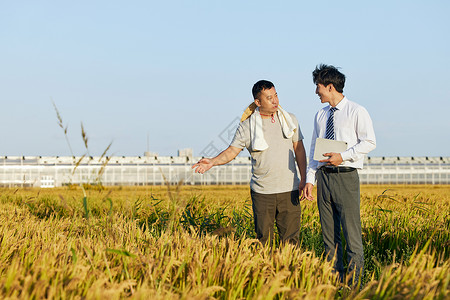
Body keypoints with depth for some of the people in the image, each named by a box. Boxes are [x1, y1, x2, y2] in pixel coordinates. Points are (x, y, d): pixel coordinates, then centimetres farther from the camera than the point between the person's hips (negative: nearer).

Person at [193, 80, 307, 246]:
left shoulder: (290, 119, 7)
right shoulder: (246, 126, 1)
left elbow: (299, 150, 10)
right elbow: (232, 151, 0)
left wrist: (304, 179, 3)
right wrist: (212, 162, -19)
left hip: (289, 189, 1)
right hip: (262, 192, -1)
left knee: (290, 238, 1)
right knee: (263, 238, 2)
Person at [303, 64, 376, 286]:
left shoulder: (356, 112, -2)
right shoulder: (320, 115, 16)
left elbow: (369, 142, -7)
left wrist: (343, 156, -16)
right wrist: (309, 179, 9)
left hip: (346, 176, -6)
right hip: (323, 176, 6)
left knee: (351, 232, -7)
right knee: (329, 234, 8)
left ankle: (354, 283, -3)